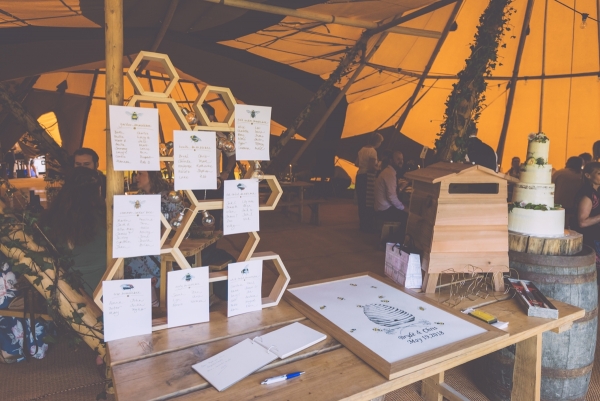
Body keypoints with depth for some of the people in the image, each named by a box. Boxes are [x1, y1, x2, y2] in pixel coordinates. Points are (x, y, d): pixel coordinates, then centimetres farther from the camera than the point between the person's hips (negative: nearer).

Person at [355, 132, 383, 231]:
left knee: (361, 201, 14)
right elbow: (372, 167, -23)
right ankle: (367, 225, 6)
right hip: (367, 178, -8)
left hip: (359, 176, 8)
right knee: (368, 202, 1)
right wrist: (379, 166, -5)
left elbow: (357, 164, 15)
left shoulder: (362, 149, 9)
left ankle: (362, 223, 24)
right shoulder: (373, 151, -16)